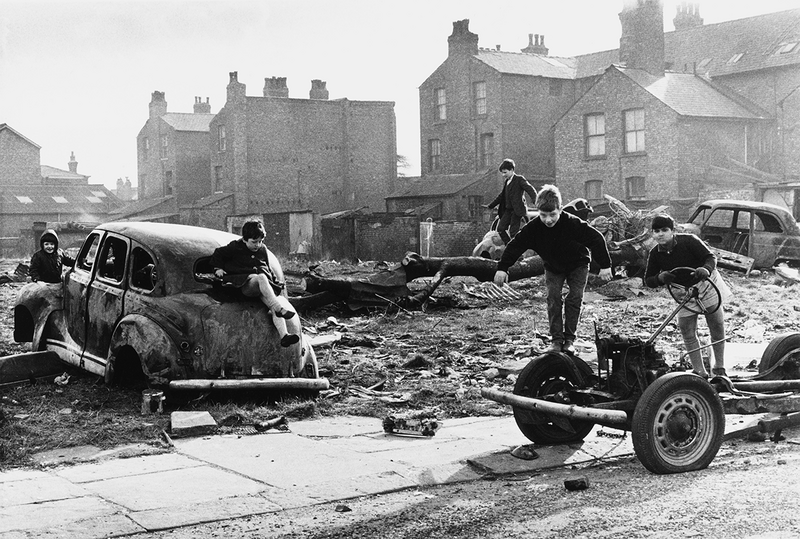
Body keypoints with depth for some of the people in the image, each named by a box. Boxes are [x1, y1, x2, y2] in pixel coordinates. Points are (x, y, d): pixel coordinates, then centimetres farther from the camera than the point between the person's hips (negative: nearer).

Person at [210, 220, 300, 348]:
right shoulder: (235, 248, 6)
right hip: (245, 283, -4)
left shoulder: (263, 250, 20)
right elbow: (218, 254, 19)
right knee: (261, 278, -39)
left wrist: (276, 283, 23)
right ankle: (279, 308, -52)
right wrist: (217, 268, 7)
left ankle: (284, 335, -41)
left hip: (263, 286, 4)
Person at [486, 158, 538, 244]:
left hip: (517, 210, -8)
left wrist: (535, 201, -33)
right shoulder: (506, 182, 18)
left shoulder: (519, 179, -5)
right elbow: (501, 196, 28)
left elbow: (530, 190, -15)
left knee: (513, 232, -10)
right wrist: (490, 206, 32)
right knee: (500, 229, 0)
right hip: (508, 210, 8)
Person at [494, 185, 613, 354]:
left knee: (574, 299, -11)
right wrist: (502, 268, -26)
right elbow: (515, 245, -19)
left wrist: (605, 265, -25)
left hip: (578, 265, -2)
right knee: (553, 299, -11)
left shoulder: (573, 224, -34)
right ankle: (556, 339, -6)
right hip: (553, 268, 2)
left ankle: (569, 339, -1)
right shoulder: (533, 228, -26)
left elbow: (597, 239, -26)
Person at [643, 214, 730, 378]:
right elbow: (648, 280, -6)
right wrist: (660, 278, -29)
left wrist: (706, 269, -46)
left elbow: (711, 257, -24)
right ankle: (700, 372, 8)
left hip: (705, 284, -3)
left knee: (717, 327, 1)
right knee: (687, 333, -1)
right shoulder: (655, 254, -12)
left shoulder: (689, 241, -23)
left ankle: (719, 368, 15)